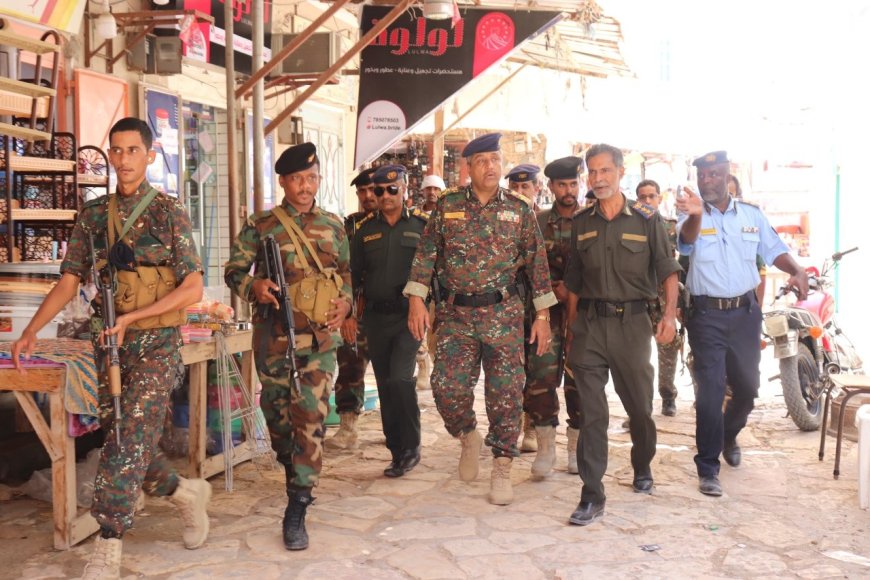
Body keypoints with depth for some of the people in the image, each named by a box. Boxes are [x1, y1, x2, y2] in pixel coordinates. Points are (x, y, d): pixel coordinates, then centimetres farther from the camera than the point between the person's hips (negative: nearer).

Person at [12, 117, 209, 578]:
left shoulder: (168, 212, -5)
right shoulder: (93, 215, 8)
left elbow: (193, 289, -9)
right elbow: (69, 281, 8)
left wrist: (130, 318, -16)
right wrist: (31, 331, -4)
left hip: (156, 344, -5)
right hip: (108, 345, 5)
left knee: (130, 440, -11)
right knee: (121, 439, 11)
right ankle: (187, 493, 34)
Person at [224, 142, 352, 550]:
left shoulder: (333, 225, 9)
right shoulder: (260, 225, 1)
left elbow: (346, 271, 19)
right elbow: (233, 270, 3)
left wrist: (345, 302, 0)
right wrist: (254, 287, -18)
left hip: (319, 336, 0)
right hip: (274, 333, 0)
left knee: (311, 419, -8)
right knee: (276, 411, 13)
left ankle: (296, 512, -4)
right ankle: (291, 466, 44)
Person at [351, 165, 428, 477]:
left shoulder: (421, 225, 0)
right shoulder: (365, 229, 10)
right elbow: (354, 275, 13)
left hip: (409, 314, -4)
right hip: (376, 317, 4)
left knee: (400, 377, -17)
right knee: (385, 386, 8)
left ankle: (411, 447, -1)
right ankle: (398, 453, 19)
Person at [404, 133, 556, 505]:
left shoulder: (519, 210, 3)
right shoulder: (447, 206, 4)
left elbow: (537, 261, 5)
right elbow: (426, 253, 4)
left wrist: (542, 314, 2)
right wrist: (416, 299, -5)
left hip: (504, 314, 0)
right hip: (455, 314, 1)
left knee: (506, 392, 0)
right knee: (447, 386, -5)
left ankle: (502, 472, 12)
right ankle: (468, 436, 27)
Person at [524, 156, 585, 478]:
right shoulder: (538, 222, 8)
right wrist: (554, 288, -6)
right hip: (548, 309, 0)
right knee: (540, 377, -7)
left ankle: (576, 447, 18)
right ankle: (546, 447, 6)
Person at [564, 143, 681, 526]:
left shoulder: (646, 219, 1)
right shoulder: (581, 223, 9)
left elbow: (668, 271, 1)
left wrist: (669, 314, -12)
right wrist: (572, 327, 10)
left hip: (632, 322, -1)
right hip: (589, 323, 2)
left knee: (639, 405, 12)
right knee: (591, 413, -3)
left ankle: (642, 468, 39)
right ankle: (592, 497, 0)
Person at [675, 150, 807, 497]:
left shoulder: (752, 215, 7)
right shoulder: (693, 216, -6)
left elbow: (774, 249, 12)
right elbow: (686, 240, -28)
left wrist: (796, 271, -10)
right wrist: (695, 216, -52)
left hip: (745, 312, 4)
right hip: (707, 315, -4)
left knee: (747, 385, 15)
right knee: (710, 389, -8)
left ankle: (729, 436, 44)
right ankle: (708, 468, -1)